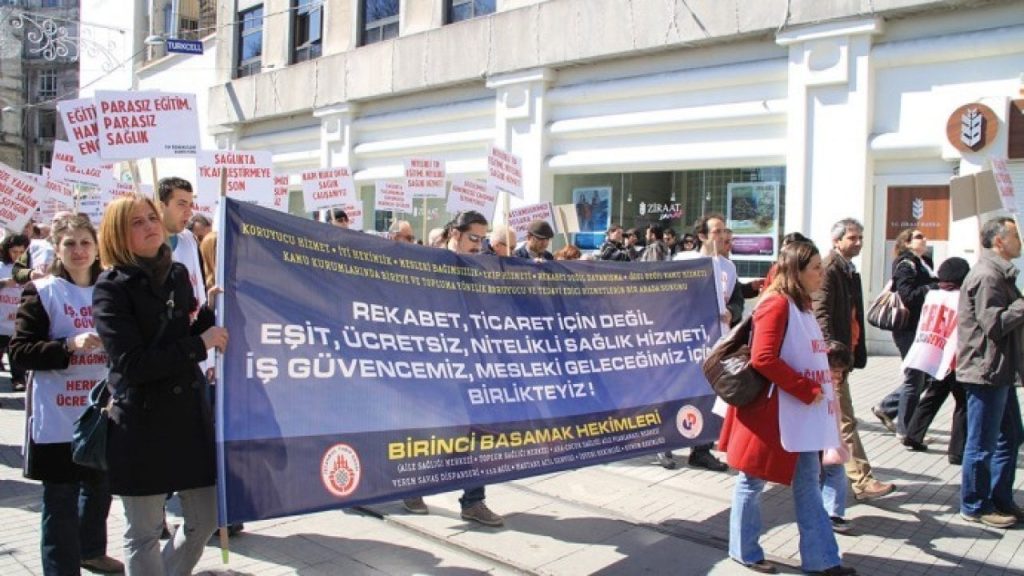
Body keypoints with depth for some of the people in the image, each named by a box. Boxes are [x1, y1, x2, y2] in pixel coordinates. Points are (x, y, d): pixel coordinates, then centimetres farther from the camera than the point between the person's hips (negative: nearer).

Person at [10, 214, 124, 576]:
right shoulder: (41, 292, -5)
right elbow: (19, 352, -9)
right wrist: (70, 346, -22)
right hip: (58, 418, -5)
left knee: (100, 487, 18)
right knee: (60, 499, 1)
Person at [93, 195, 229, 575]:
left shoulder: (177, 273, 8)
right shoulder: (111, 288, -10)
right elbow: (131, 363, -19)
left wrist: (211, 315, -4)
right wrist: (200, 345, -19)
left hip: (191, 411, 6)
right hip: (141, 422, -5)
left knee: (206, 519, 12)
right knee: (144, 534, 6)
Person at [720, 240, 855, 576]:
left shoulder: (800, 306, 13)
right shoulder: (777, 304, -16)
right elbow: (763, 358, -24)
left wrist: (815, 390, 6)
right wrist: (807, 390, -19)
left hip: (801, 414, 10)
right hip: (772, 413, -10)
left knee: (808, 482, 12)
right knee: (754, 480, 6)